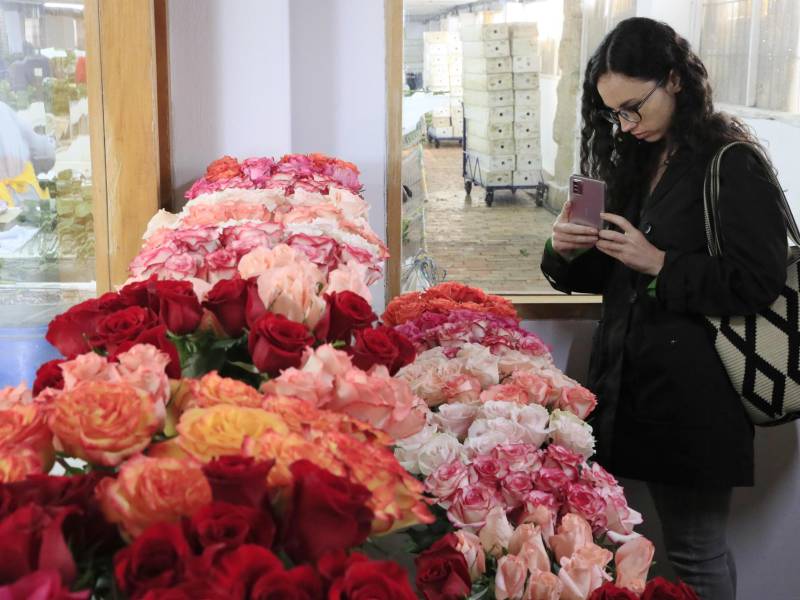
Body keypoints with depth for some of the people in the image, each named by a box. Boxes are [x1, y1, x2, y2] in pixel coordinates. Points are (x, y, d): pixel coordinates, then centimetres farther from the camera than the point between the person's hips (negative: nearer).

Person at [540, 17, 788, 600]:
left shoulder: (731, 164, -9)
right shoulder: (637, 164, 13)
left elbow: (760, 281, -14)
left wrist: (659, 263, -18)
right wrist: (568, 254, -2)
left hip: (696, 397, -6)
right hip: (633, 383, 7)